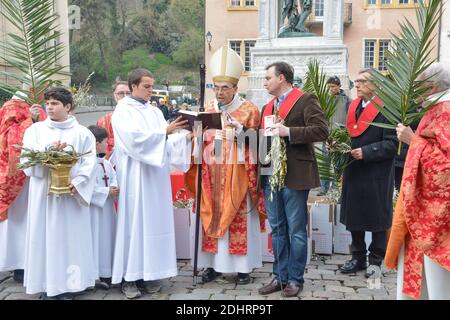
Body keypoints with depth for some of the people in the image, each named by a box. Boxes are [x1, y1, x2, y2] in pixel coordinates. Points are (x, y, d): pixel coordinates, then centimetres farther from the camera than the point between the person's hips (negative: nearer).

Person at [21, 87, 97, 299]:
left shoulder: (82, 133, 4)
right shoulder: (35, 129, 10)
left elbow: (89, 162, -4)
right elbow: (27, 157, -2)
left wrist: (76, 183, -19)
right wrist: (49, 150, -18)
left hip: (72, 192, -1)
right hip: (43, 192, 2)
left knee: (70, 236, 1)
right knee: (45, 235, 3)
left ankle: (68, 283, 9)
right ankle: (47, 284, 11)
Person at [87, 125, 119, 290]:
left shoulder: (107, 163, 12)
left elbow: (113, 179, 11)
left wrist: (114, 188, -11)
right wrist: (107, 191, -18)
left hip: (107, 208, 9)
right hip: (94, 208, -9)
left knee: (108, 238, 12)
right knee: (96, 240, -3)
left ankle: (106, 273, 22)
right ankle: (94, 274, 5)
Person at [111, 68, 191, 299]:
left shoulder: (155, 112, 15)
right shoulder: (122, 111, -2)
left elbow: (166, 142, 8)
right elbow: (135, 139, -17)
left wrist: (185, 136, -8)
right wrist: (164, 132, -21)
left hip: (156, 177, 6)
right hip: (134, 177, -6)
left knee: (154, 222, 5)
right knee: (134, 222, -4)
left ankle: (148, 273, 14)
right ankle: (128, 277, 3)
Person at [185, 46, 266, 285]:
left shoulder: (248, 110, -1)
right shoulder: (208, 110, 11)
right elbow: (201, 140, 14)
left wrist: (239, 131, -18)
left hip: (237, 174, -4)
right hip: (212, 174, 4)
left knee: (239, 219, 0)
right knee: (212, 216, 5)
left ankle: (243, 266, 9)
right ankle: (214, 264, 15)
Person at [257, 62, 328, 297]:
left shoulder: (306, 100, -4)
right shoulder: (268, 107, 19)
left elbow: (321, 130, -15)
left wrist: (288, 131, -21)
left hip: (294, 176, -7)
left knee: (296, 231, 3)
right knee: (277, 229, 12)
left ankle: (295, 279, 15)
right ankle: (280, 276, 22)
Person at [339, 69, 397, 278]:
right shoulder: (353, 107, 9)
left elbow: (391, 143, -16)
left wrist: (365, 152, -21)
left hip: (376, 174, -6)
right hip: (354, 172, 7)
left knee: (376, 219, 6)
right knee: (354, 216, 12)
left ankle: (375, 260, 21)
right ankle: (358, 257, 26)